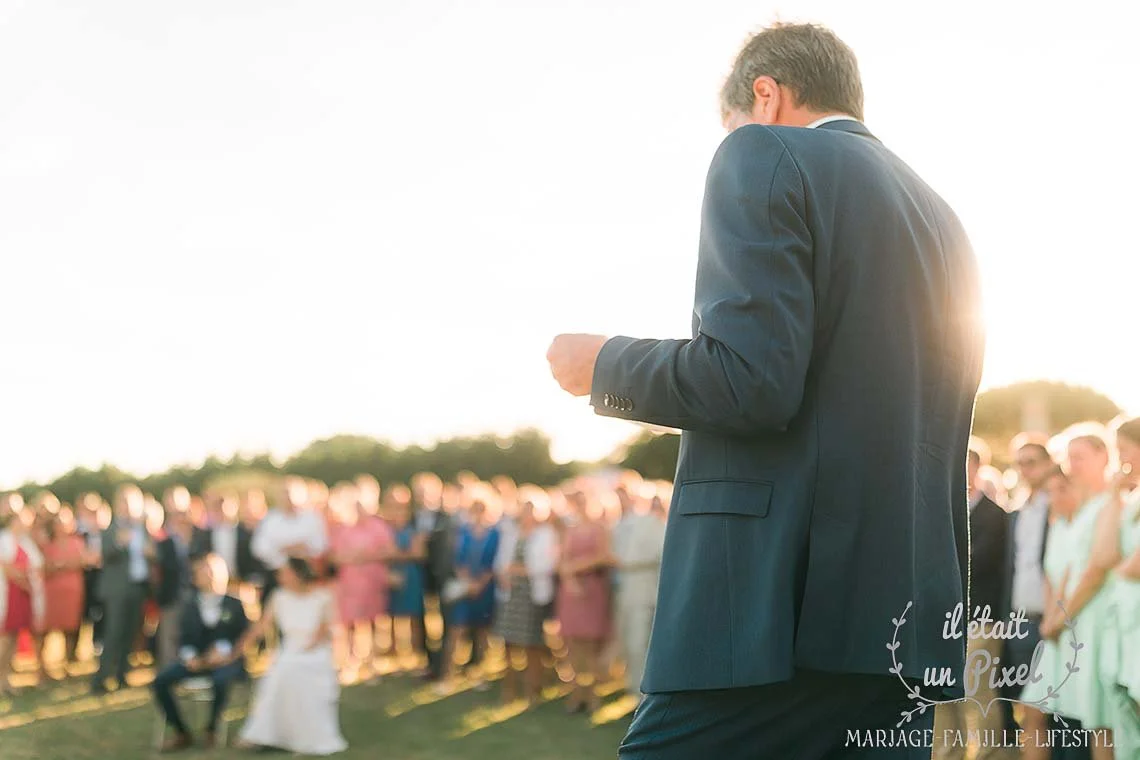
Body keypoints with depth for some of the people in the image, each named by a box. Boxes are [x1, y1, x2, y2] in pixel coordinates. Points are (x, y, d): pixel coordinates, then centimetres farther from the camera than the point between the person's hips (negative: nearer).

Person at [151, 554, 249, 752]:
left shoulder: (234, 604, 5)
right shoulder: (190, 605, 14)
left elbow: (244, 637, -1)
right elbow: (184, 638, 10)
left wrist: (223, 650, -19)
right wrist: (188, 656, -11)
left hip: (225, 660, -4)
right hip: (196, 660, 4)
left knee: (221, 681, -39)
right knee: (160, 680, -19)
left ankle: (212, 729, -13)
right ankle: (181, 733, -7)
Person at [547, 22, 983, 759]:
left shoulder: (764, 157, -2)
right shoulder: (942, 220, 20)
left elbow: (754, 380, -16)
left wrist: (605, 366, 0)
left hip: (778, 606, -8)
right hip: (906, 615, 8)